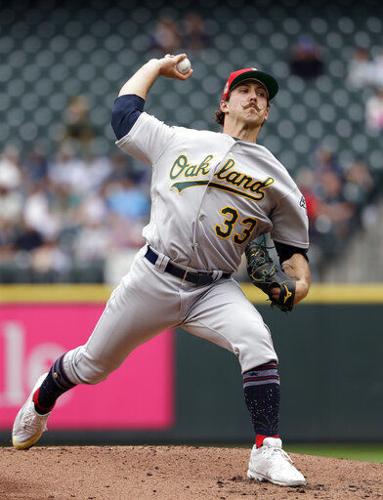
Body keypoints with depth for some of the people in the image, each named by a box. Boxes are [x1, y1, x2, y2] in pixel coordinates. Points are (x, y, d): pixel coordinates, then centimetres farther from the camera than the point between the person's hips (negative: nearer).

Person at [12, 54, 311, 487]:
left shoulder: (276, 178, 9)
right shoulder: (178, 142, 9)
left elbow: (293, 245, 11)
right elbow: (123, 110, 20)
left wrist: (300, 282, -10)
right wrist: (157, 66, 31)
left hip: (213, 290, 0)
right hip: (153, 279, 0)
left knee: (257, 343, -29)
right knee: (93, 364, 10)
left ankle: (267, 454, -27)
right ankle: (41, 400, 42)